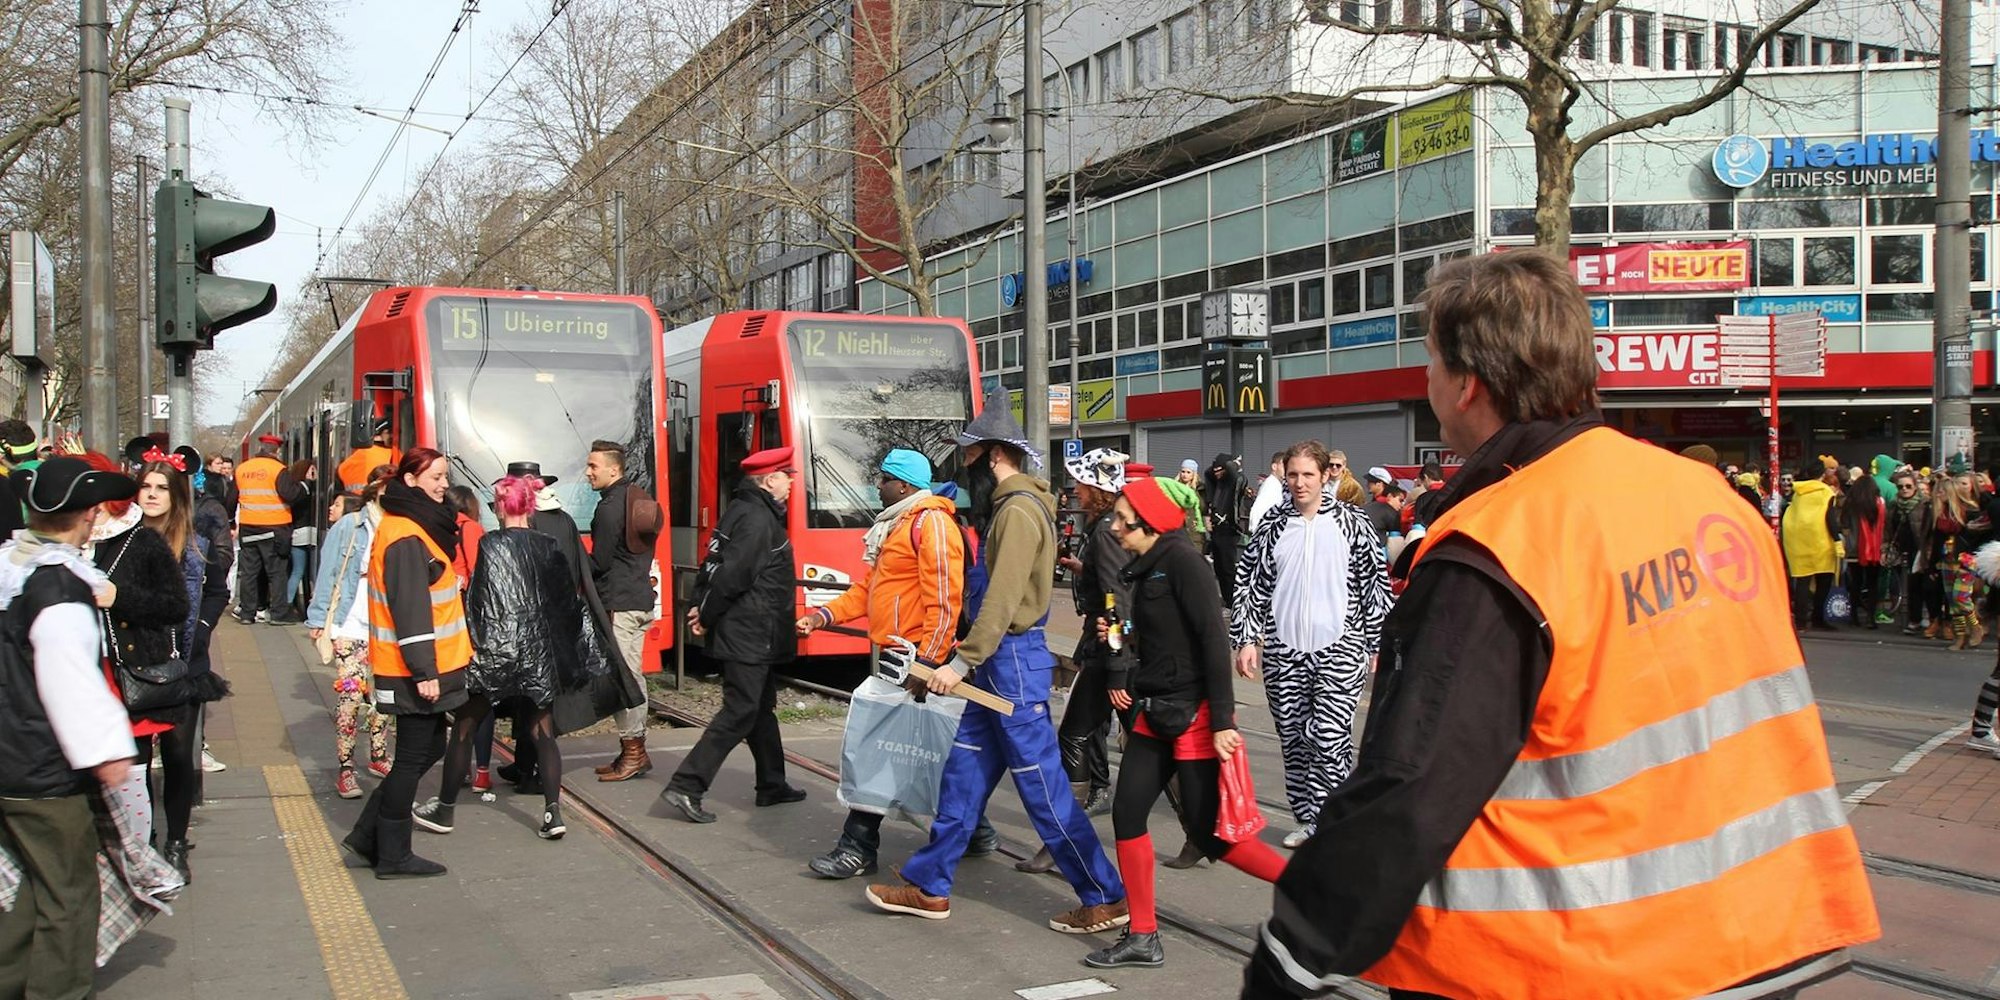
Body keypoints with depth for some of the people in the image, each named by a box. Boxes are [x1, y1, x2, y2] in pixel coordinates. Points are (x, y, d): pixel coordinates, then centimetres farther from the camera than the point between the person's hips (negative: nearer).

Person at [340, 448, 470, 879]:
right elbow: (410, 609, -22)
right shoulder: (406, 537, -18)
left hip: (427, 666, 10)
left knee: (429, 747, 16)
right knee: (413, 757, 0)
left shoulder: (419, 527, 14)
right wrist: (423, 670, -24)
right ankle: (393, 856, 12)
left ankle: (369, 836, 22)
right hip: (416, 671, -10)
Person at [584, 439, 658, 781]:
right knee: (633, 676, 13)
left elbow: (599, 562, -14)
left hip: (619, 604, -10)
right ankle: (635, 751, 18)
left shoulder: (610, 507, -15)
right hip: (641, 598, 10)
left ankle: (632, 751, -3)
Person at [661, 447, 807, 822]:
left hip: (749, 636, 11)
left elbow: (715, 564, 12)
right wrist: (707, 615, -11)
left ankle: (772, 785, 30)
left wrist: (701, 606, 3)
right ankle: (685, 788, -9)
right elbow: (733, 576, -24)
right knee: (739, 714, -8)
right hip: (750, 637, -11)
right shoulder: (758, 519, -18)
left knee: (762, 708, 19)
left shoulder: (741, 510, 13)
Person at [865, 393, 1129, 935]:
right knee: (963, 774, 13)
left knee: (1041, 785, -4)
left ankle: (1105, 899, 5)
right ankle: (929, 887, 22)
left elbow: (1002, 600, -23)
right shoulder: (1006, 505, 14)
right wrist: (969, 660, 16)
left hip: (1013, 663, -10)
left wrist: (961, 662, -23)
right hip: (997, 665, 10)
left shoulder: (1020, 510, -17)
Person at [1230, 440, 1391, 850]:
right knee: (1293, 740, 8)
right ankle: (1305, 819, 21)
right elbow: (1250, 584, 10)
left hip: (1339, 649, -3)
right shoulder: (1272, 527, 7)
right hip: (1283, 651, 3)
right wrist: (1246, 639, 3)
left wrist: (1377, 645, 2)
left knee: (1330, 739, -10)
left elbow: (1375, 585, 3)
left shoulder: (1351, 522, 0)